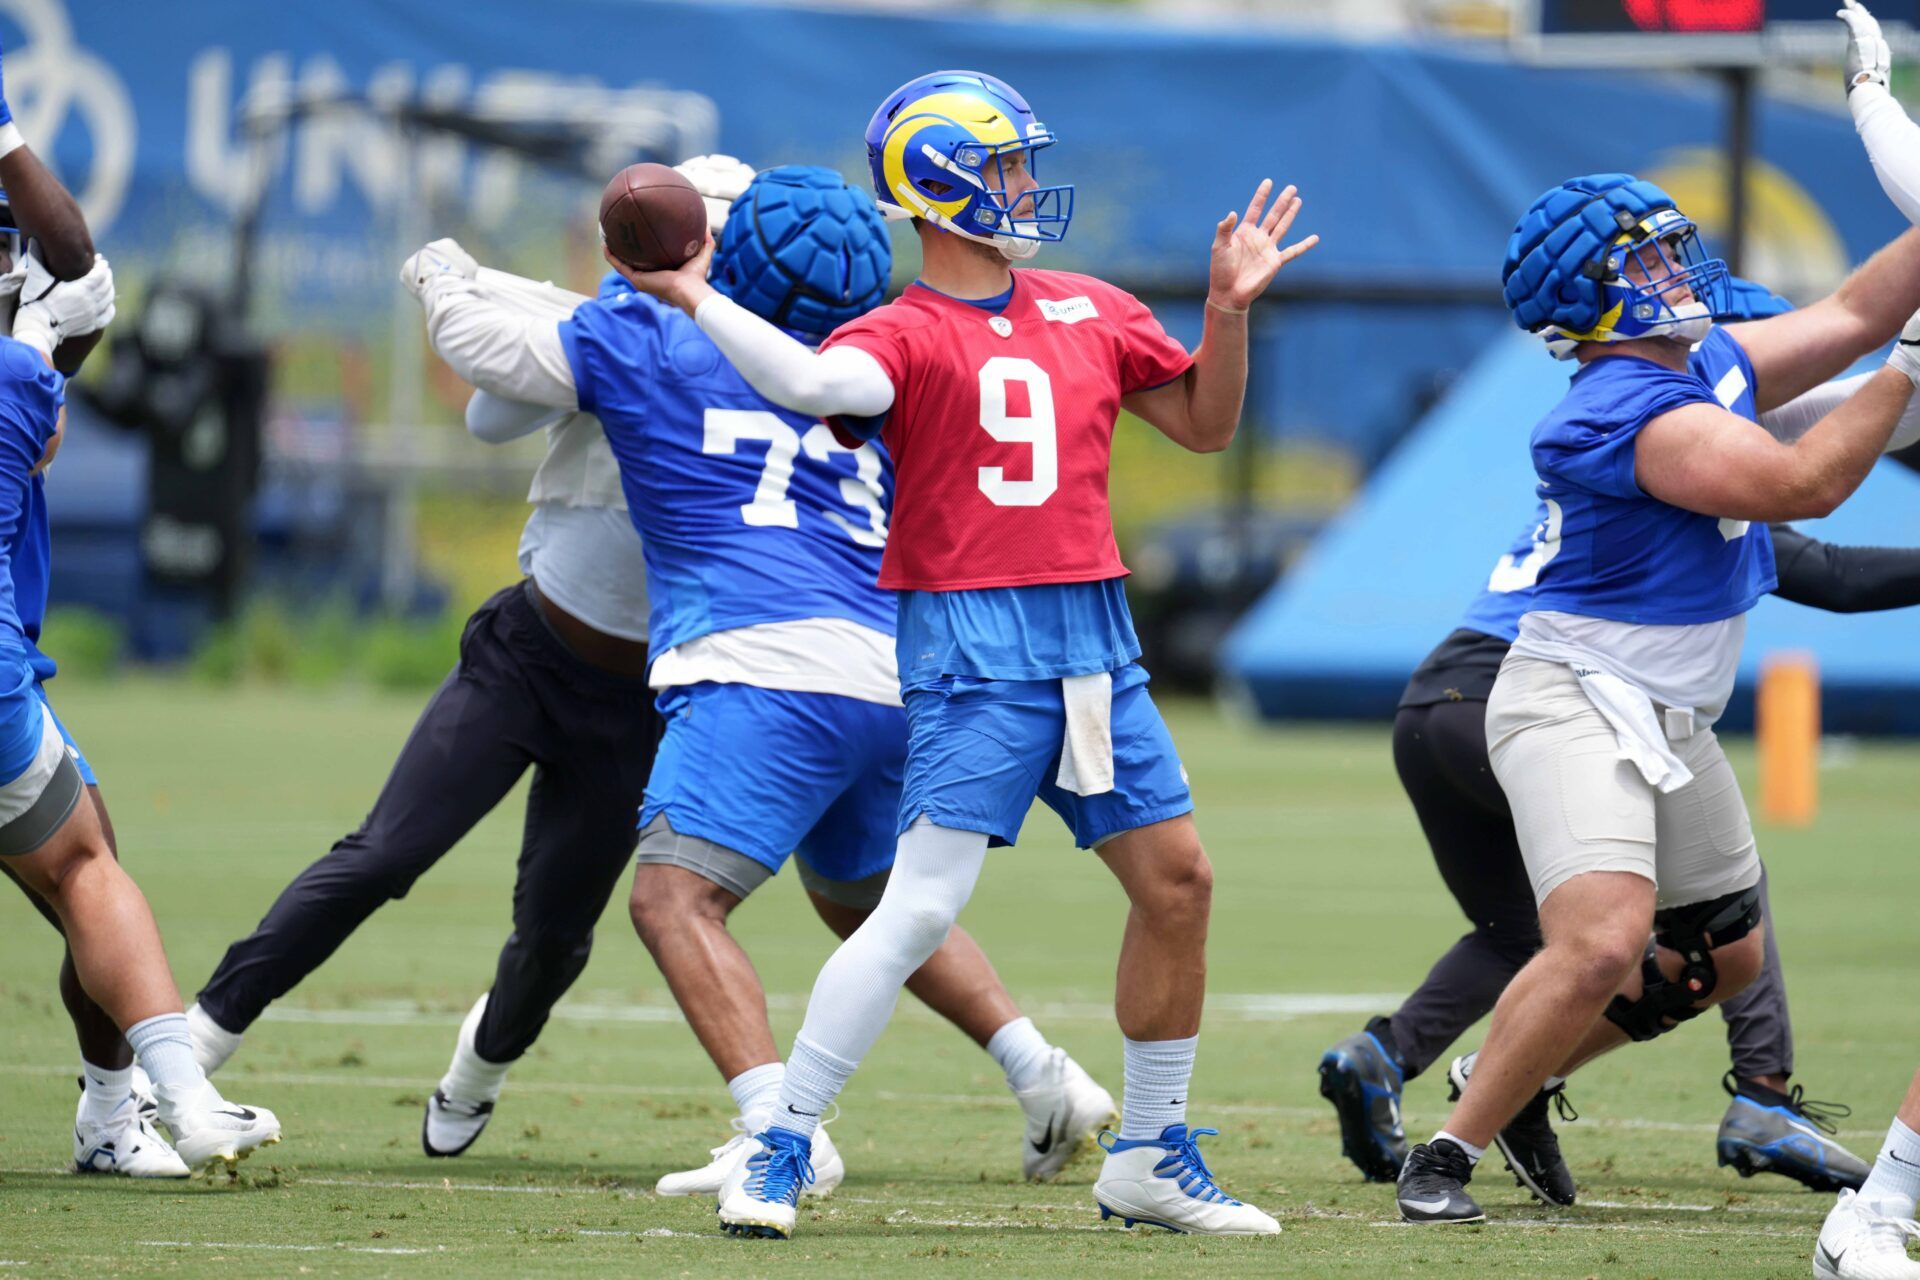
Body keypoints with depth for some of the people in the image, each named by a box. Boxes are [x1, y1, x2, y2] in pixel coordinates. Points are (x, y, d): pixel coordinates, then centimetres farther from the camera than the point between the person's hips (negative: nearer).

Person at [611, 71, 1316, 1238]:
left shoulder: (1091, 312, 16)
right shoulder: (906, 334, -4)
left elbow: (1204, 426, 22)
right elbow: (815, 381, -25)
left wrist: (1231, 310, 8)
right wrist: (692, 298, -29)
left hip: (1095, 636, 7)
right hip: (976, 646, -7)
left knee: (1177, 880, 7)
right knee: (924, 904, -15)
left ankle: (1149, 1160, 20)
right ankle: (781, 1151, -10)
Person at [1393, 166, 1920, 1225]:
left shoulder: (1715, 365, 7)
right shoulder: (1632, 412, -22)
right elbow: (1802, 485, -22)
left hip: (1671, 721, 10)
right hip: (1575, 701, -10)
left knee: (1721, 958, 21)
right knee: (1604, 943, -27)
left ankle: (1512, 1074, 35)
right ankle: (1445, 1157, -16)